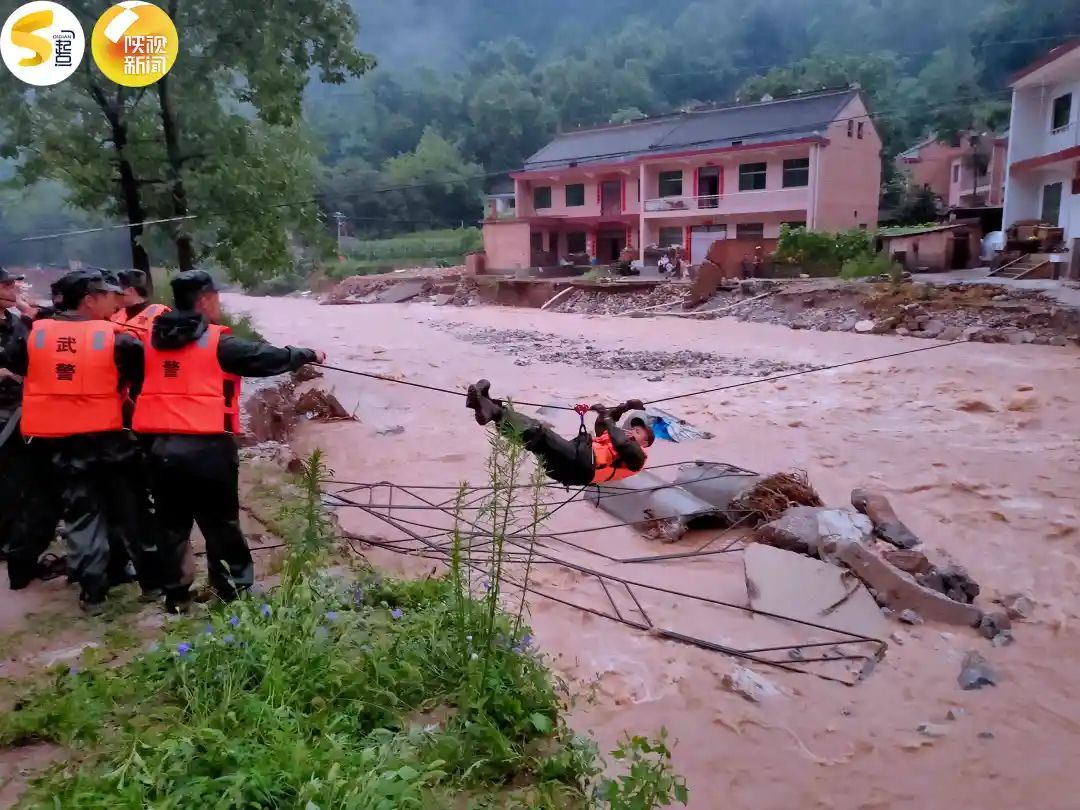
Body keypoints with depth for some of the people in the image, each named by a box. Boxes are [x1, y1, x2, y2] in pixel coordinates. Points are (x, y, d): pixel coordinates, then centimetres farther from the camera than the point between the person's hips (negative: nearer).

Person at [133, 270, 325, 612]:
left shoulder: (152, 340, 10)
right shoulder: (219, 342, -7)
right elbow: (266, 357, -2)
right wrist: (308, 354, 12)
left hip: (159, 446, 5)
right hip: (206, 448, -5)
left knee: (171, 525, 16)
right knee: (221, 525, 8)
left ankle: (175, 595, 24)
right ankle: (232, 594, 15)